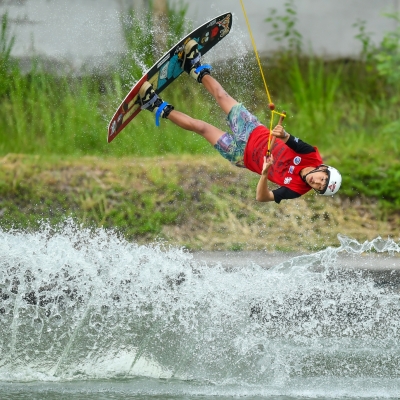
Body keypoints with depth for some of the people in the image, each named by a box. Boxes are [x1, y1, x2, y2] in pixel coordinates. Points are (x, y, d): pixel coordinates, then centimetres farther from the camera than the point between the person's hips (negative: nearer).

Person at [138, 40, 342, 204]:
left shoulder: (295, 189, -30)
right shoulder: (313, 158, -21)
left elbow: (261, 197, -36)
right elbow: (296, 143, -25)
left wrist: (264, 174, -57)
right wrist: (284, 135, -49)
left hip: (244, 156, -3)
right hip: (255, 133, 3)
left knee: (200, 126, -7)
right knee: (222, 97, 10)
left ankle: (161, 109, 13)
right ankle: (198, 71, 38)